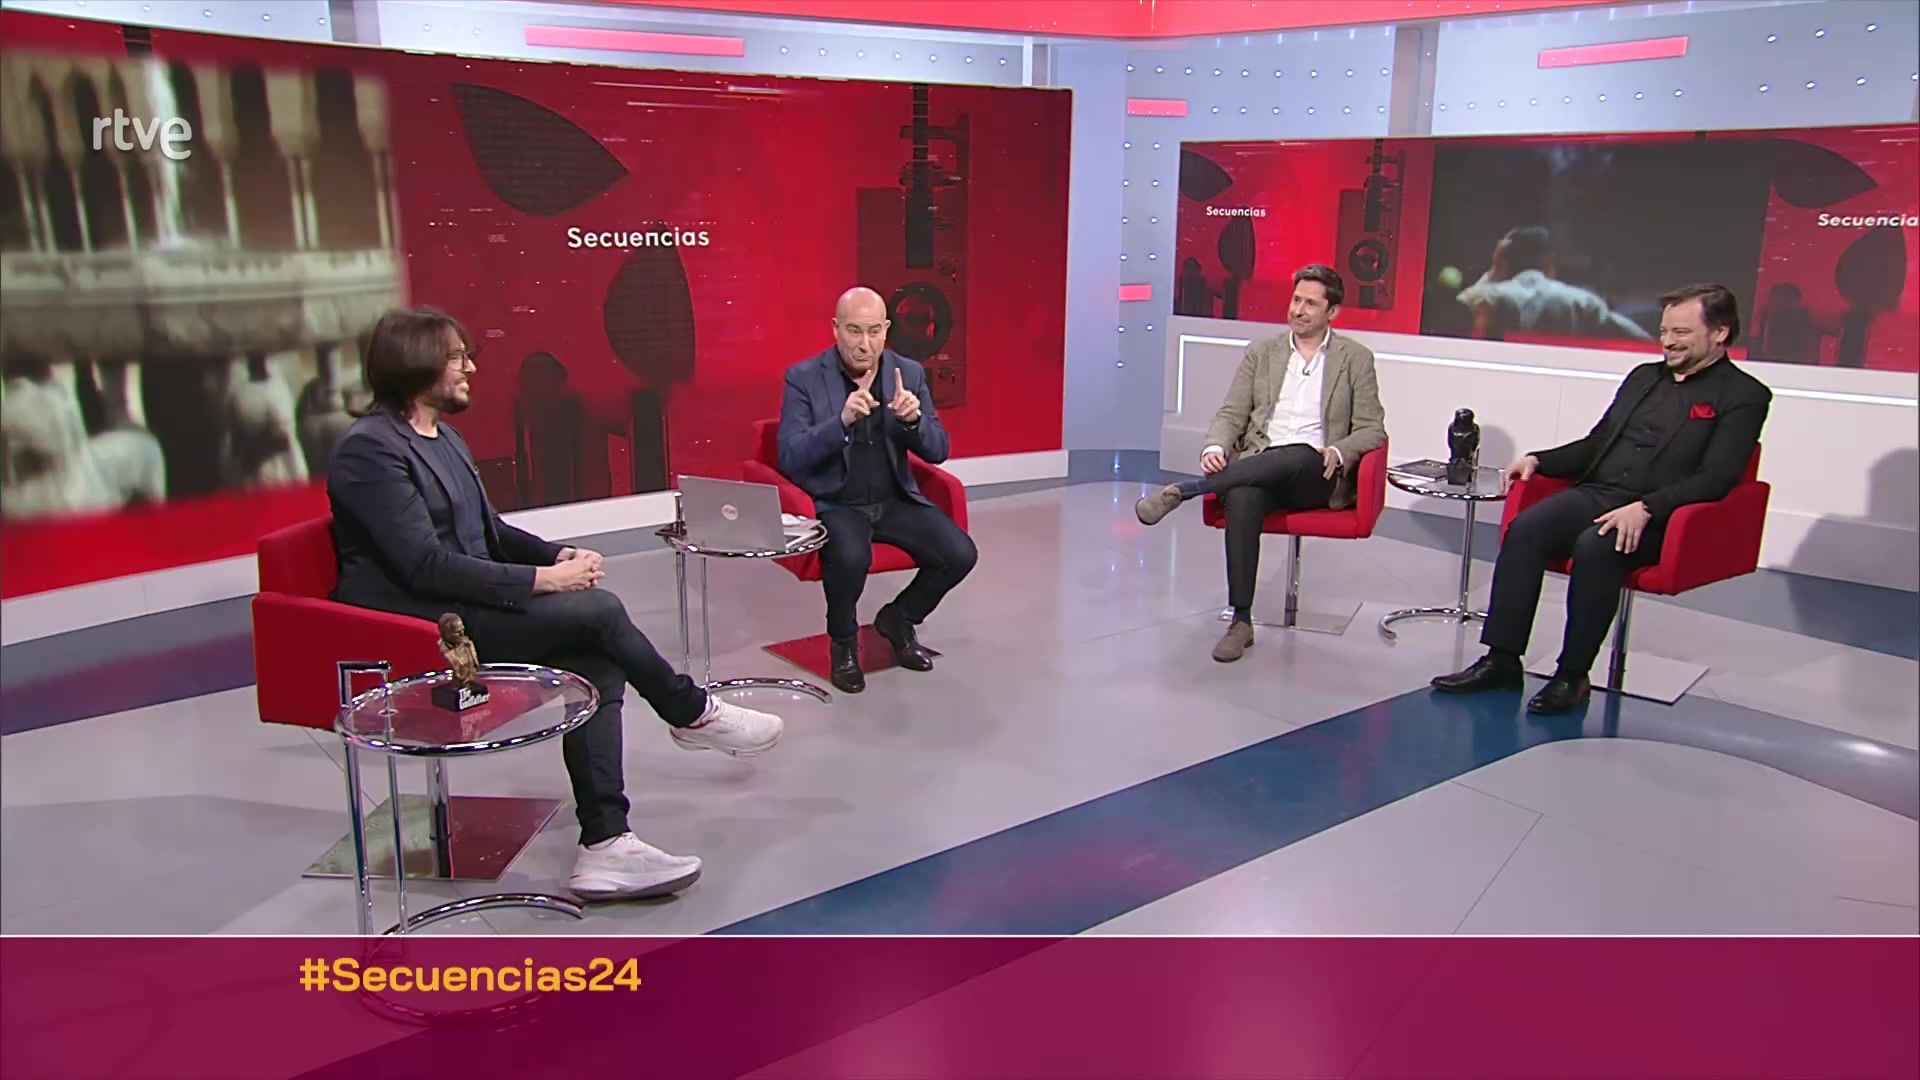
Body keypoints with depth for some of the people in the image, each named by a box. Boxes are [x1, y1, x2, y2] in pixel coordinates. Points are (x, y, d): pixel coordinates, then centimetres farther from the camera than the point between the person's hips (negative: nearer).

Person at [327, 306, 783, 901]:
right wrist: (541, 579, -22)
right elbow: (426, 565, -21)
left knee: (596, 666, -15)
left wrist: (560, 554, -1)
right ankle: (693, 713, 5)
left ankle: (605, 847, -17)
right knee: (599, 610, -20)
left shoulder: (443, 437, 16)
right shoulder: (369, 448, -13)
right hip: (416, 625, -9)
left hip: (462, 607, 9)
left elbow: (489, 529, 19)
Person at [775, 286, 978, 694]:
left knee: (961, 554, -17)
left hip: (895, 500, 4)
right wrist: (842, 420, -30)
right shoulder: (804, 377, -7)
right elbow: (789, 458, -15)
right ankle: (844, 641, -2)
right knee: (851, 556, -35)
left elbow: (938, 451, 2)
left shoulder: (909, 372, 2)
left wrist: (913, 419, -21)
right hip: (834, 503, -4)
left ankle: (898, 619, 13)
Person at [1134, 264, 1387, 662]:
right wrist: (1214, 447, -11)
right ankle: (1241, 621, -32)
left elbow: (1372, 429, 9)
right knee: (1241, 498, -36)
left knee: (1296, 455, -39)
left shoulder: (1356, 358, 12)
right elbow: (1231, 414, 12)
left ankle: (1181, 490, -36)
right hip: (1259, 468, 1)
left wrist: (1339, 452, -13)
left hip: (1315, 475, -1)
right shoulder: (1261, 352, 17)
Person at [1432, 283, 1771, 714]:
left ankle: (1573, 675, -23)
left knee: (1595, 546, -35)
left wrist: (1645, 509, -24)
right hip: (1595, 493, 6)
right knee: (1524, 529, -23)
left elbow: (1716, 478, -10)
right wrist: (1539, 460, 7)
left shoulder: (1743, 396, 2)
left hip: (1658, 517, -6)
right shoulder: (1643, 377, 23)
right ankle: (1502, 660, -23)